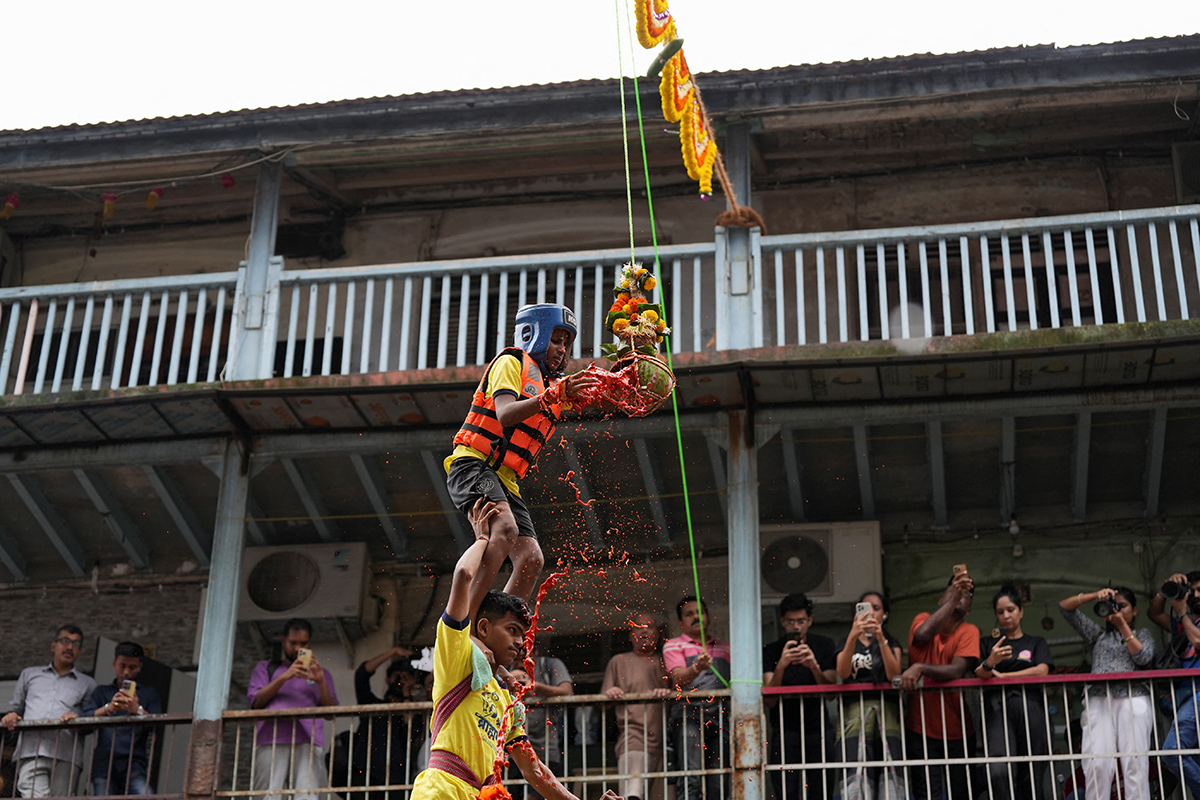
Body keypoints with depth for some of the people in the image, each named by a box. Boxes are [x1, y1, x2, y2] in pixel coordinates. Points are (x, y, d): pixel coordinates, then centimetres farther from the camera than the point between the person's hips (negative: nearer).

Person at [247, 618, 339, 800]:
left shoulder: (320, 673, 28)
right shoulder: (265, 668, 25)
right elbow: (256, 702, 8)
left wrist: (320, 681, 1)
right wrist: (284, 677, -2)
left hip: (307, 742, 0)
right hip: (271, 741, 0)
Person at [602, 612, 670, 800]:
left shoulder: (665, 662, 23)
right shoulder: (618, 662, 22)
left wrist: (667, 692, -8)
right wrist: (610, 693, -4)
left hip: (663, 735, 2)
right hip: (632, 733, -2)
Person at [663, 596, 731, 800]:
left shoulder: (725, 648, 22)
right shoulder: (673, 645, 9)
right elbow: (679, 679, -7)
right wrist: (698, 668, -27)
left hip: (720, 718, 4)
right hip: (689, 716, -4)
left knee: (719, 783, 0)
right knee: (689, 780, -13)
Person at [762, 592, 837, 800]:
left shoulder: (824, 645, 6)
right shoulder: (772, 651, 0)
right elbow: (769, 701, -9)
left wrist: (814, 667, -20)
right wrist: (781, 666, -24)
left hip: (817, 729, 2)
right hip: (785, 730, -2)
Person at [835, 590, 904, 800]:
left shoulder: (892, 643, 22)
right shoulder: (845, 643, 21)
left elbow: (893, 674, 1)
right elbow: (843, 673, -1)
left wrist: (881, 639, -10)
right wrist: (853, 636, -14)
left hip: (886, 710, 1)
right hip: (855, 708, -1)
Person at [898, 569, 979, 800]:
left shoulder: (969, 632, -2)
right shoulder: (923, 619, 1)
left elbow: (957, 671, -18)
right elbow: (923, 635, -24)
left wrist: (920, 667, -33)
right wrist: (952, 598, -27)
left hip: (957, 730, 1)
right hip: (922, 729, -1)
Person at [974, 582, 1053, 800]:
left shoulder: (1036, 643, 20)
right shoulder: (988, 643, 20)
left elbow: (1042, 670, 2)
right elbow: (978, 675, 5)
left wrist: (1002, 675, 0)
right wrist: (990, 662, -18)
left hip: (1030, 707, 1)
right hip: (998, 709, -1)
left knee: (1031, 777, -7)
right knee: (999, 772, -22)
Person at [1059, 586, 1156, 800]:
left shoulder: (1142, 634, 24)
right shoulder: (1098, 634, 27)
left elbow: (1144, 658, 2)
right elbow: (1065, 606, 22)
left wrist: (1122, 625, 3)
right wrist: (1095, 596, 9)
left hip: (1132, 700, -1)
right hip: (1098, 700, 1)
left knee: (1135, 763, -12)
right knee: (1097, 764, -13)